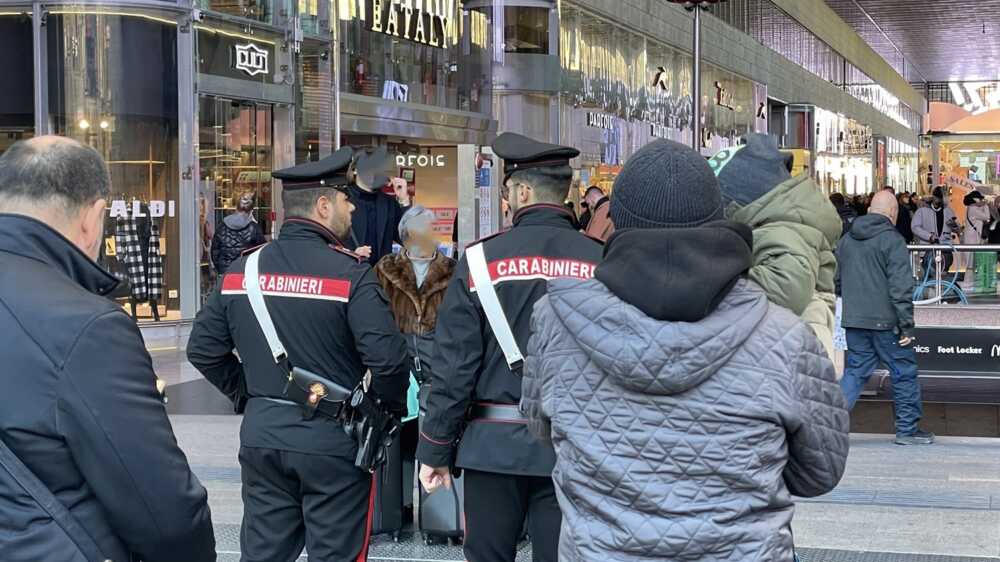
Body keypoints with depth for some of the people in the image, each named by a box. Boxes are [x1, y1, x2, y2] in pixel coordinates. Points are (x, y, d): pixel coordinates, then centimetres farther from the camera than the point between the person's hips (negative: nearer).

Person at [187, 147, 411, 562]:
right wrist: (389, 408, -2)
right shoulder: (350, 273, -13)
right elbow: (387, 358, -20)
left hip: (260, 434, 5)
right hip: (332, 439, -5)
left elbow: (203, 349, 7)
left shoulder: (241, 269, 4)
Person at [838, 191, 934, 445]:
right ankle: (908, 429, 13)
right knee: (904, 372, 7)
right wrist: (907, 325, -14)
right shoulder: (892, 240, -11)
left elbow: (836, 281, 18)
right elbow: (900, 286, -16)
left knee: (856, 371, 12)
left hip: (853, 320, 6)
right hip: (885, 321, -6)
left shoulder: (846, 240, 10)